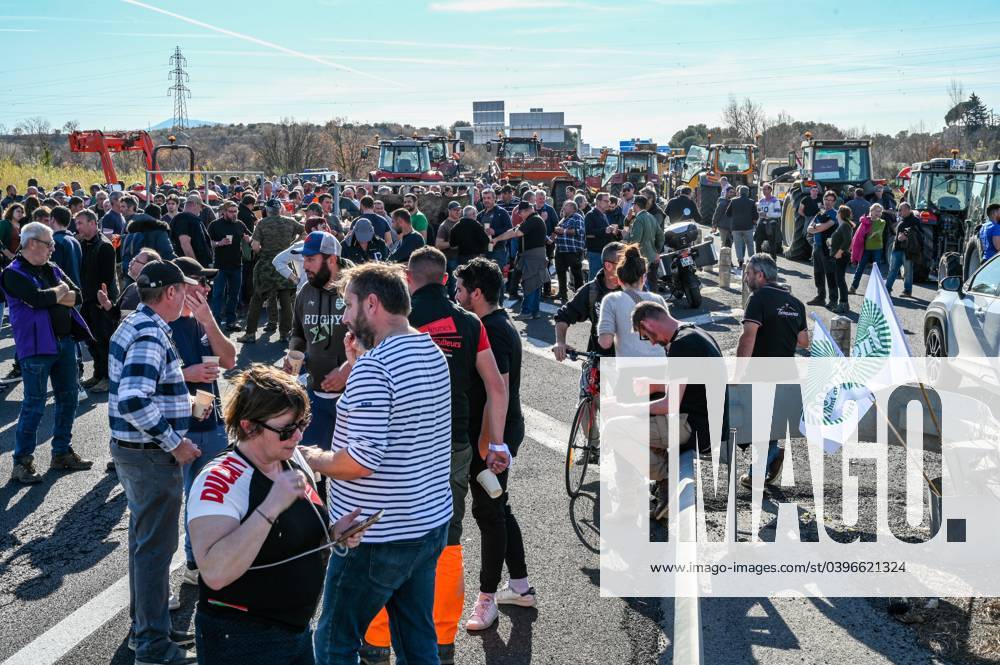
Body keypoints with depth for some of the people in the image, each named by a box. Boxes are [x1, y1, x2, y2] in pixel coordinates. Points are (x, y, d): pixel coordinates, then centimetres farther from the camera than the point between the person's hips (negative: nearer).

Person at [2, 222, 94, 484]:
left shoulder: (51, 269, 13)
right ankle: (22, 462, 5)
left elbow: (76, 295, 3)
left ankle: (62, 453, 26)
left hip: (66, 341, 7)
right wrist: (60, 292, -6)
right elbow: (39, 299, -24)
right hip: (37, 346, -7)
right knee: (34, 405, -4)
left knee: (68, 398, 13)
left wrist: (50, 296, -12)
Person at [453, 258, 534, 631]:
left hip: (493, 436, -10)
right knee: (497, 508, 18)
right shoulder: (498, 325, 11)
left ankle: (487, 597, 13)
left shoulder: (493, 332, -21)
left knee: (488, 512, 0)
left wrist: (486, 442, -23)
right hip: (501, 432, 10)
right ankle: (521, 586, 28)